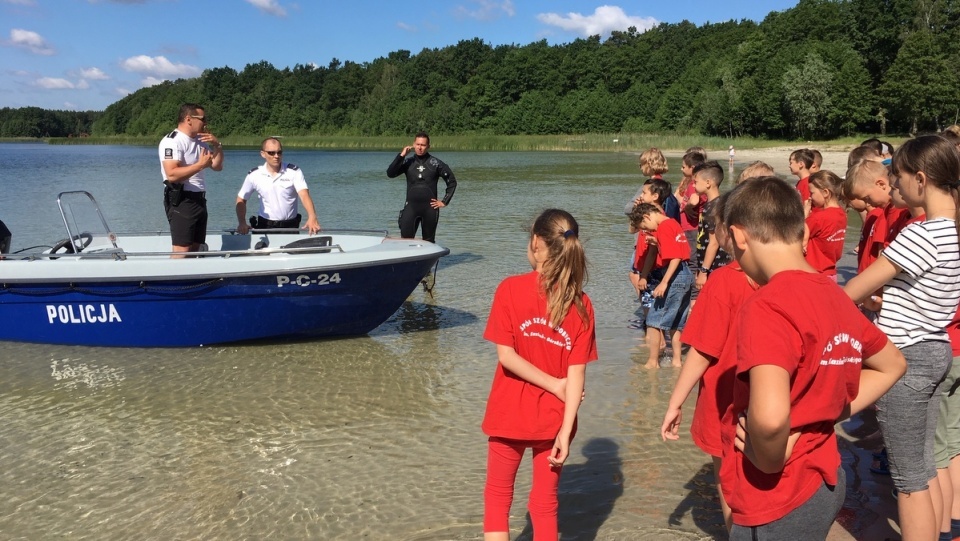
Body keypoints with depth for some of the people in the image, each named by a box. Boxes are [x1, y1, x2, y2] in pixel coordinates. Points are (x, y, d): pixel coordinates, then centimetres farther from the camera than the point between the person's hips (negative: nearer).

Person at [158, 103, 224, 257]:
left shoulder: (200, 141, 17)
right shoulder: (172, 141, -10)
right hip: (181, 201, -9)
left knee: (194, 249, 9)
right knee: (182, 251, -14)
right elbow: (172, 175, -23)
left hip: (199, 200, 9)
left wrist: (217, 145, 5)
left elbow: (217, 166, 20)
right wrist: (200, 165, -22)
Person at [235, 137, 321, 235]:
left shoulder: (294, 171, -5)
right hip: (264, 227, 1)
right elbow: (241, 200, 9)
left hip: (291, 226, -1)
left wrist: (312, 218, -36)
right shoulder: (254, 175, 1)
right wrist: (242, 223, -8)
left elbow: (304, 195, -18)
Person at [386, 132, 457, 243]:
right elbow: (390, 173, -7)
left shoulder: (435, 163, 2)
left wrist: (444, 201, 4)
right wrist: (401, 155, -12)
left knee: (429, 241, 8)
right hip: (411, 206, 1)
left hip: (430, 208, 0)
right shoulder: (408, 163, 6)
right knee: (405, 238, -10)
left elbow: (452, 181, 8)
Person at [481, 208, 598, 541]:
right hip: (553, 419, 2)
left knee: (498, 495, 18)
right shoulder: (581, 305, -7)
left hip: (510, 414, -2)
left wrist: (554, 385, -9)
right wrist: (566, 429, -9)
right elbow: (576, 372, -10)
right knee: (545, 503, 16)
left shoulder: (510, 289, -13)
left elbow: (506, 355, -16)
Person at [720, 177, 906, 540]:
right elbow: (891, 366, 18)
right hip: (825, 481, 8)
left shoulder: (767, 306, -24)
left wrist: (770, 462, -19)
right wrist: (833, 413, 8)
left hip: (778, 502, -8)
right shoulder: (835, 296, 1)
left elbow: (769, 416, -39)